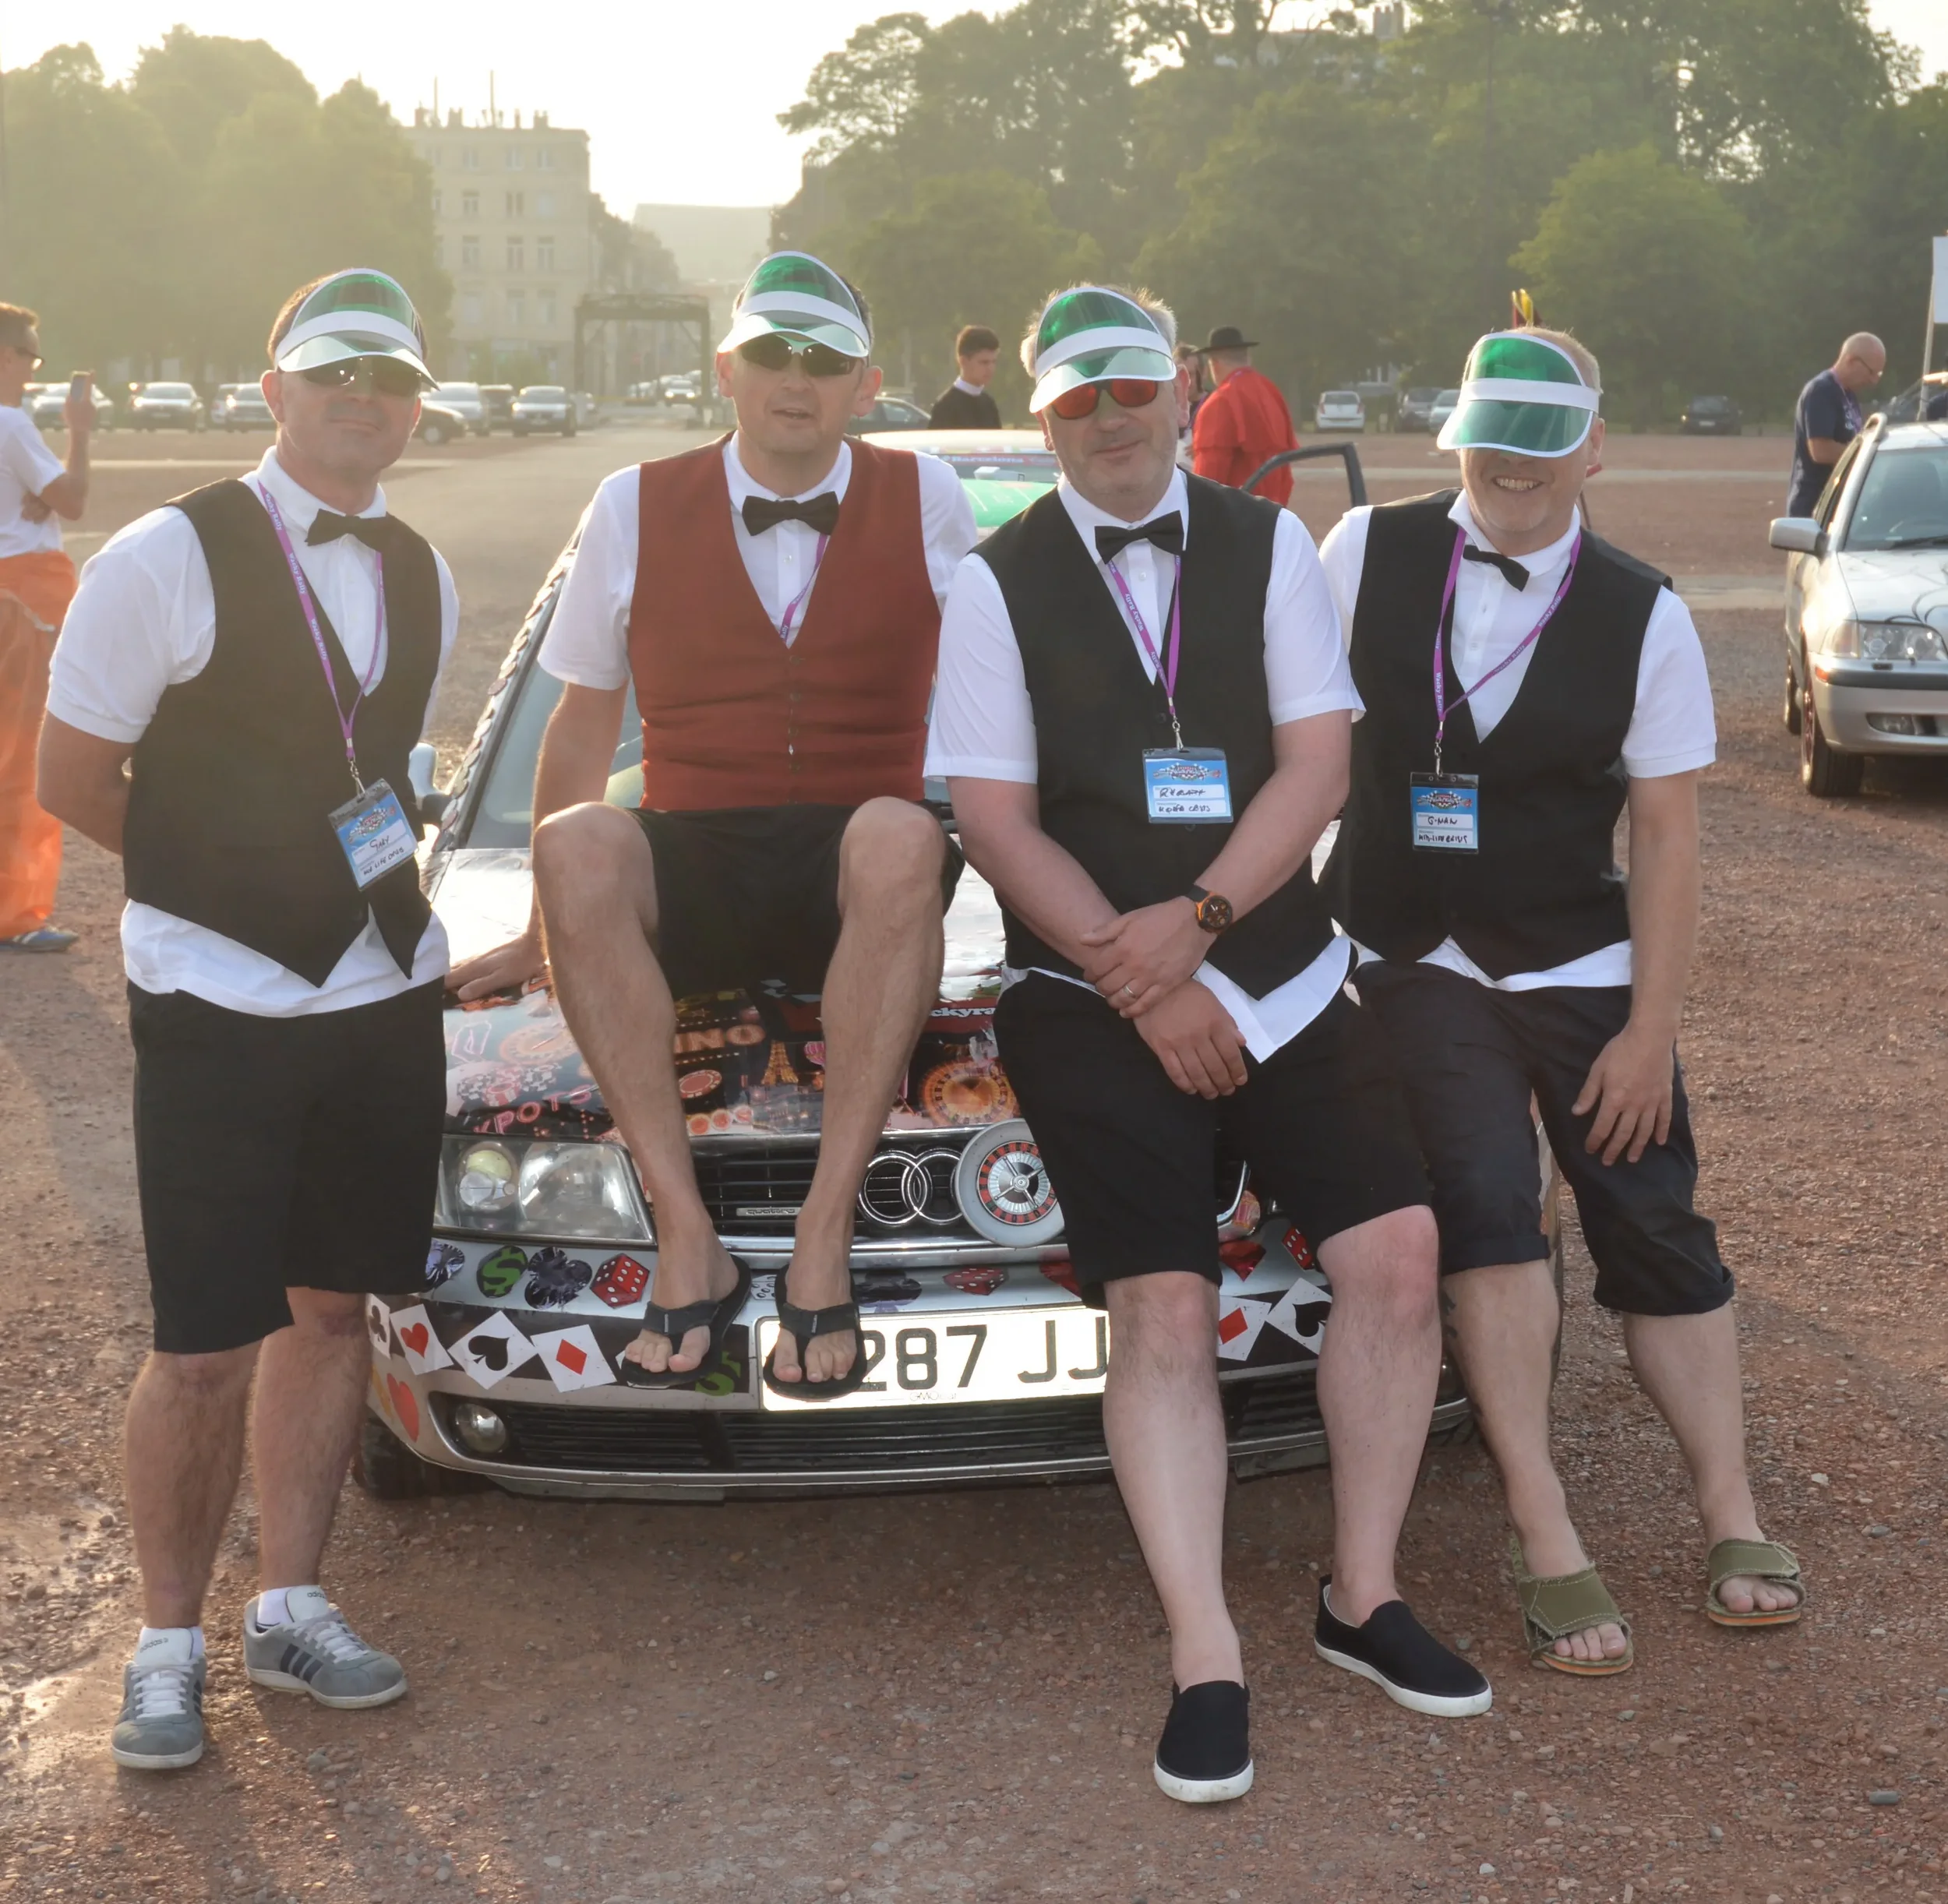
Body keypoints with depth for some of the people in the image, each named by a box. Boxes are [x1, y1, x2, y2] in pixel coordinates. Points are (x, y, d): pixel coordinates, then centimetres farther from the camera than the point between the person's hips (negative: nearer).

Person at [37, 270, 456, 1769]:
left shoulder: (421, 578, 9)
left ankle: (291, 1605, 27)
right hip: (217, 1009, -5)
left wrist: (378, 866, 7)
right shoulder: (167, 561, -10)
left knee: (331, 1306, 12)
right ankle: (170, 1642, 16)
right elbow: (72, 780, -5)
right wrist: (236, 868, -1)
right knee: (206, 1347, -2)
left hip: (387, 993, 5)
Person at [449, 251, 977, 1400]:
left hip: (854, 879, -1)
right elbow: (585, 721, 14)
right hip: (694, 877, 1)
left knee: (900, 836, -38)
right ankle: (688, 1239, -33)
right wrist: (550, 931, 14)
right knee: (579, 845, -34)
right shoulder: (638, 509, 8)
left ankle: (826, 1238, -34)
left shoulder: (926, 501, 6)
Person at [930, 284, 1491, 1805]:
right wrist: (1148, 987, -12)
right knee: (1164, 1309, -12)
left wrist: (1197, 918, -14)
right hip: (1092, 993, -2)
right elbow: (998, 824, -4)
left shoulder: (1270, 545, 8)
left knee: (1396, 1255, -8)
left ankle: (1363, 1596, 8)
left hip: (1282, 969, 3)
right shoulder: (999, 583, 1)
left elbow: (1318, 763, 0)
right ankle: (1206, 1663, -7)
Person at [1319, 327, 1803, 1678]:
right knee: (1487, 1201, -19)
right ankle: (1548, 1545, -12)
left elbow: (1668, 835, -3)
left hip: (1583, 970, 1)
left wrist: (1651, 1030, -7)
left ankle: (1732, 1517, 16)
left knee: (1657, 1228, 1)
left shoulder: (1642, 617, -4)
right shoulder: (1369, 553, -4)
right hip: (1412, 962, -1)